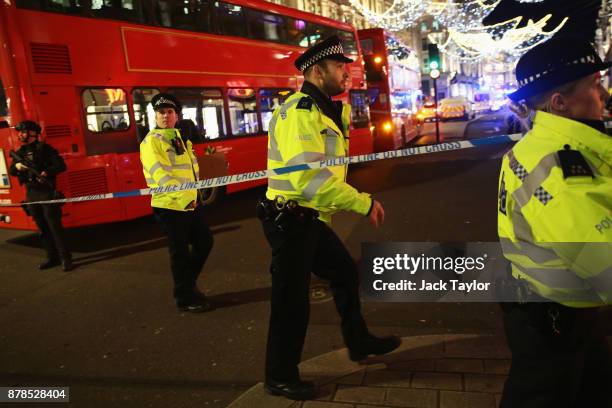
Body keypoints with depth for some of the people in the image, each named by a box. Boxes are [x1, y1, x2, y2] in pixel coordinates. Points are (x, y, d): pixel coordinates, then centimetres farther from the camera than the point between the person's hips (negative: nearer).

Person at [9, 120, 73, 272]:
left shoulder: (44, 149, -6)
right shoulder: (20, 152, 13)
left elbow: (61, 166, -11)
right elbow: (11, 171, 19)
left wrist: (46, 173, -25)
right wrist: (16, 166, -3)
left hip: (47, 193, -7)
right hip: (31, 195, 7)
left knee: (55, 227, -7)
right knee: (43, 228, 11)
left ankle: (66, 259, -5)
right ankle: (52, 257, 19)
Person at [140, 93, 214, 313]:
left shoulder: (180, 139, 17)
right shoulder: (152, 141, -7)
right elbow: (160, 174, -19)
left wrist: (196, 194, 3)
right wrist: (182, 197, -29)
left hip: (191, 202, 8)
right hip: (170, 205, -8)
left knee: (204, 241, 16)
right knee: (180, 252, 2)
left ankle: (188, 284, 34)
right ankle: (185, 298, 18)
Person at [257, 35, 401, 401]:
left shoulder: (324, 110, 15)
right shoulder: (300, 111, -19)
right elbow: (310, 176, -31)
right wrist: (364, 203, -26)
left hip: (310, 219, 10)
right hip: (290, 221, -10)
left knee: (346, 273, 21)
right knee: (292, 301, 1)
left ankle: (359, 343, 40)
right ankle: (280, 378, 21)